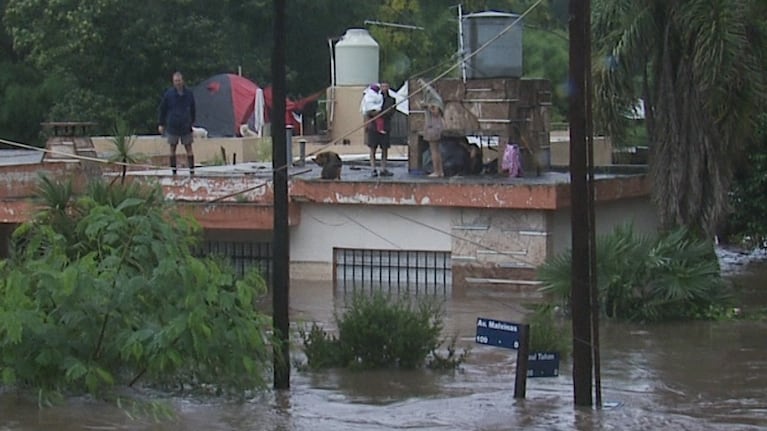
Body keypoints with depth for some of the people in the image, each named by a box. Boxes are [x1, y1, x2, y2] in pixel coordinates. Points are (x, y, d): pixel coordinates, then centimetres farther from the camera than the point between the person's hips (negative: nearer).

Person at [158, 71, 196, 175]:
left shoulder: (189, 94, 0)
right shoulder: (169, 94, -4)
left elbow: (192, 109, 13)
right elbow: (162, 109, 2)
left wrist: (192, 122, 15)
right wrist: (161, 124, 2)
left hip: (186, 127, 1)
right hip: (172, 126, -1)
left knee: (189, 148, 1)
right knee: (172, 149, 5)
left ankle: (192, 170, 3)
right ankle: (173, 171, 12)